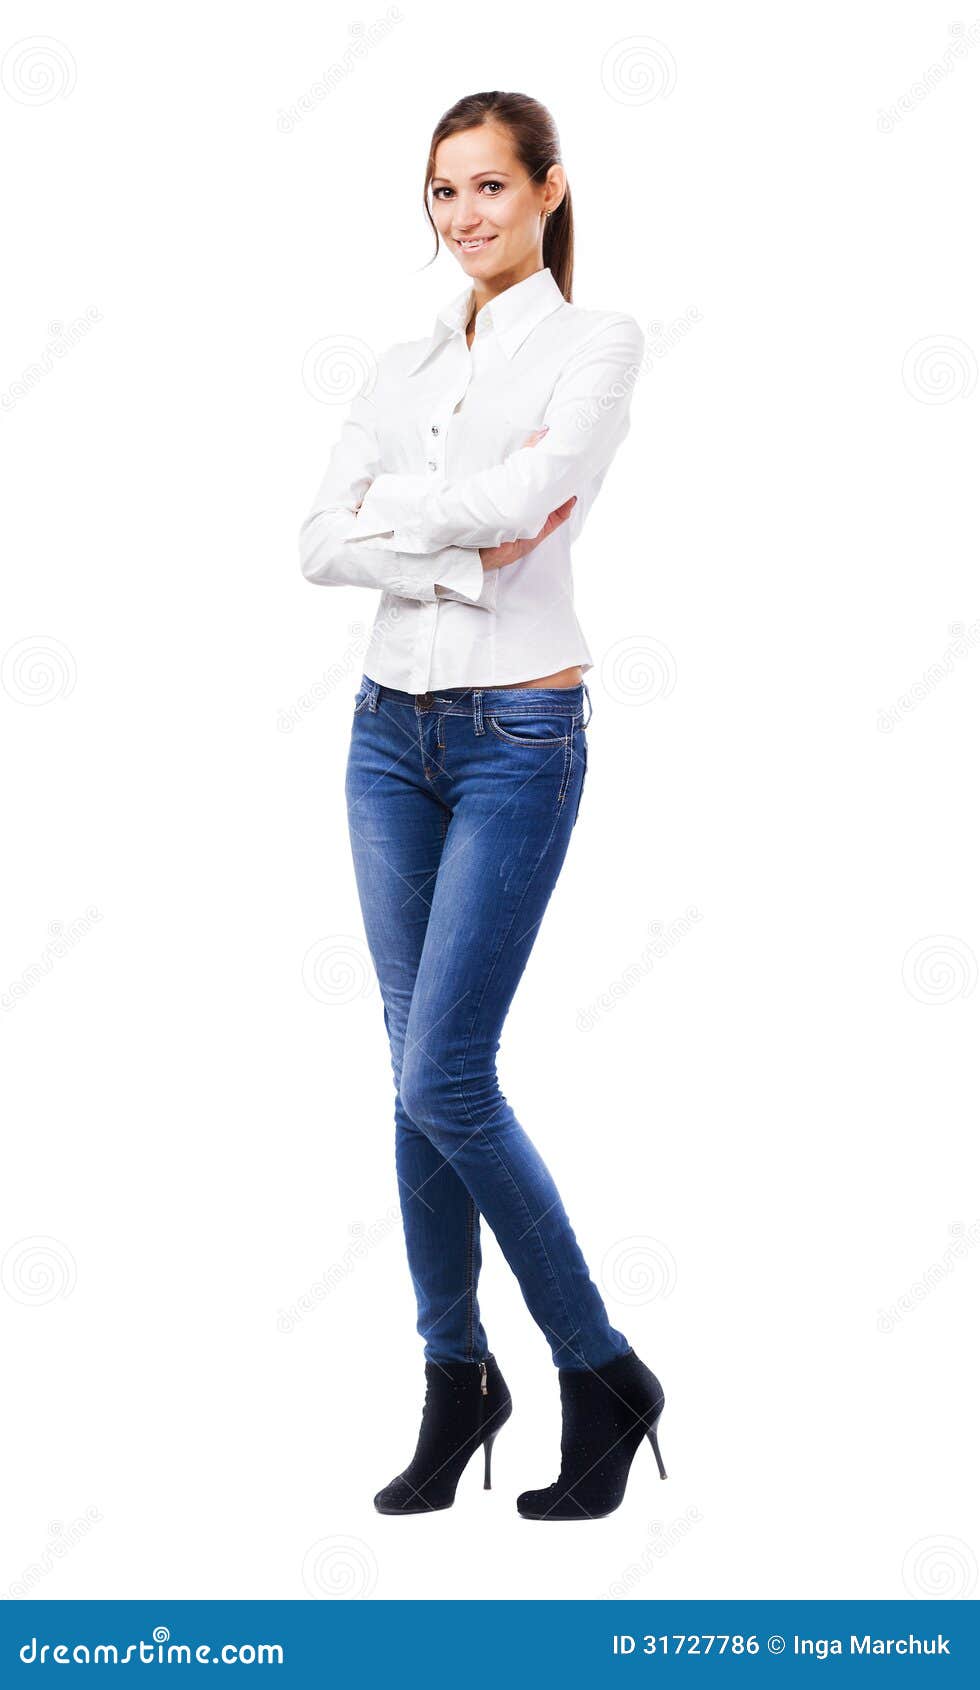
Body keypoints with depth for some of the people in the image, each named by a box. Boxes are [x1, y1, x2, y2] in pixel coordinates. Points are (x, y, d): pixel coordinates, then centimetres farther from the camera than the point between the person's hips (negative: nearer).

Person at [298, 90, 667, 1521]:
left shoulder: (596, 343, -3)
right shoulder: (404, 368, 12)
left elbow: (527, 493, -21)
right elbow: (319, 543, 0)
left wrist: (389, 502, -5)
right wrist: (464, 559, -14)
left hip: (517, 734, -6)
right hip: (392, 728, 6)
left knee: (444, 1077, -10)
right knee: (421, 1072, 8)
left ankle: (600, 1373, 7)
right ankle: (456, 1378, 21)